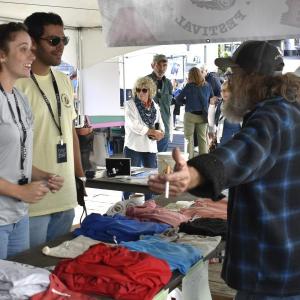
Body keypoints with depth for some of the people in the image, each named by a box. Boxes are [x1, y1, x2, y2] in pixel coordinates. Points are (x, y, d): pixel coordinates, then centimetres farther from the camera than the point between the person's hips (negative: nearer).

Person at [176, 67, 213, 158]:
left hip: (190, 115, -3)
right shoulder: (207, 86, 1)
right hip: (203, 116, 3)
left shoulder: (189, 86, -9)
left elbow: (178, 100, -5)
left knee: (189, 139, 5)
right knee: (202, 139, 11)